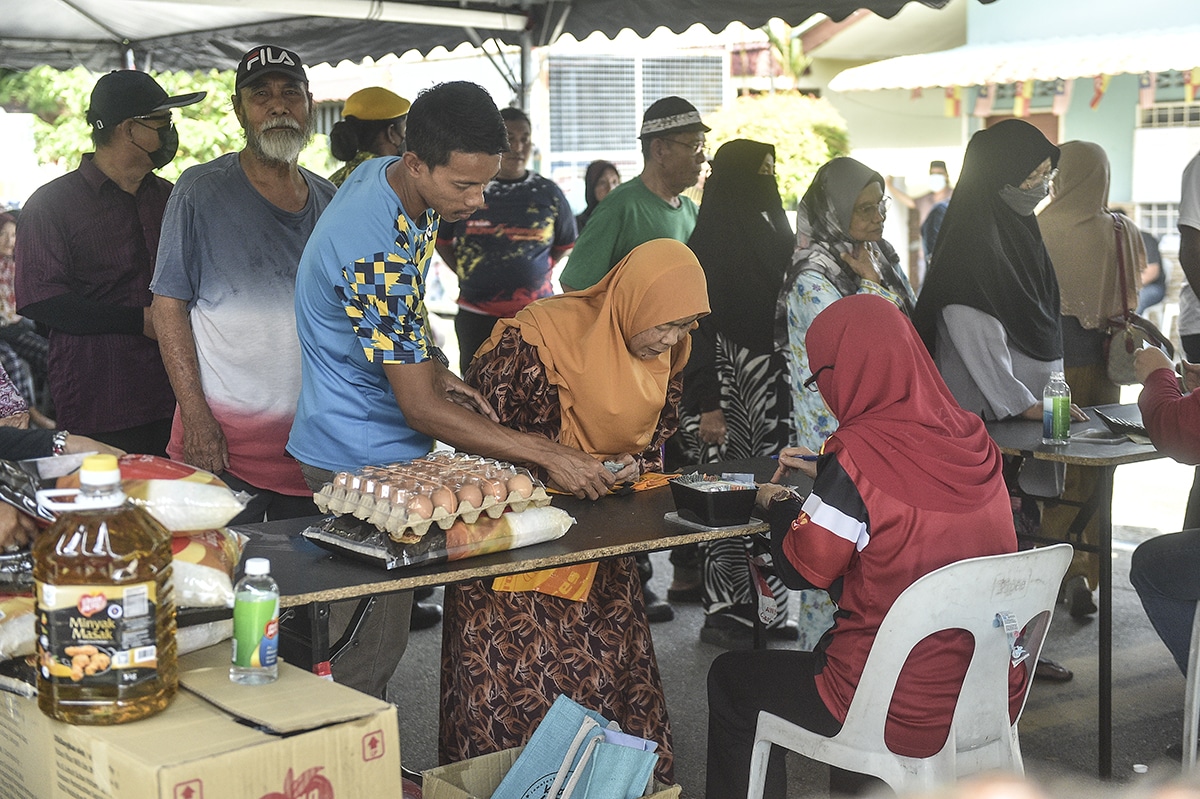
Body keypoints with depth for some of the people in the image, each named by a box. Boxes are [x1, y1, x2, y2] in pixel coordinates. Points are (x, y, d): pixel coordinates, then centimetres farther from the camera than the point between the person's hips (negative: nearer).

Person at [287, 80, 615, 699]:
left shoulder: (386, 176, -1)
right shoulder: (376, 251, -30)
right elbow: (422, 410, -27)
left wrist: (437, 373, 0)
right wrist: (549, 455, -26)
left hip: (375, 442, 9)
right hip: (362, 460, -9)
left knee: (371, 639, 18)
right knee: (372, 654, 0)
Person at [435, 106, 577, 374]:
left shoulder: (548, 193, 3)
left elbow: (565, 244, 17)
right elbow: (442, 239, 12)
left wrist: (537, 275, 7)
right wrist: (466, 274, 3)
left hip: (535, 314, 1)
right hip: (476, 315, 0)